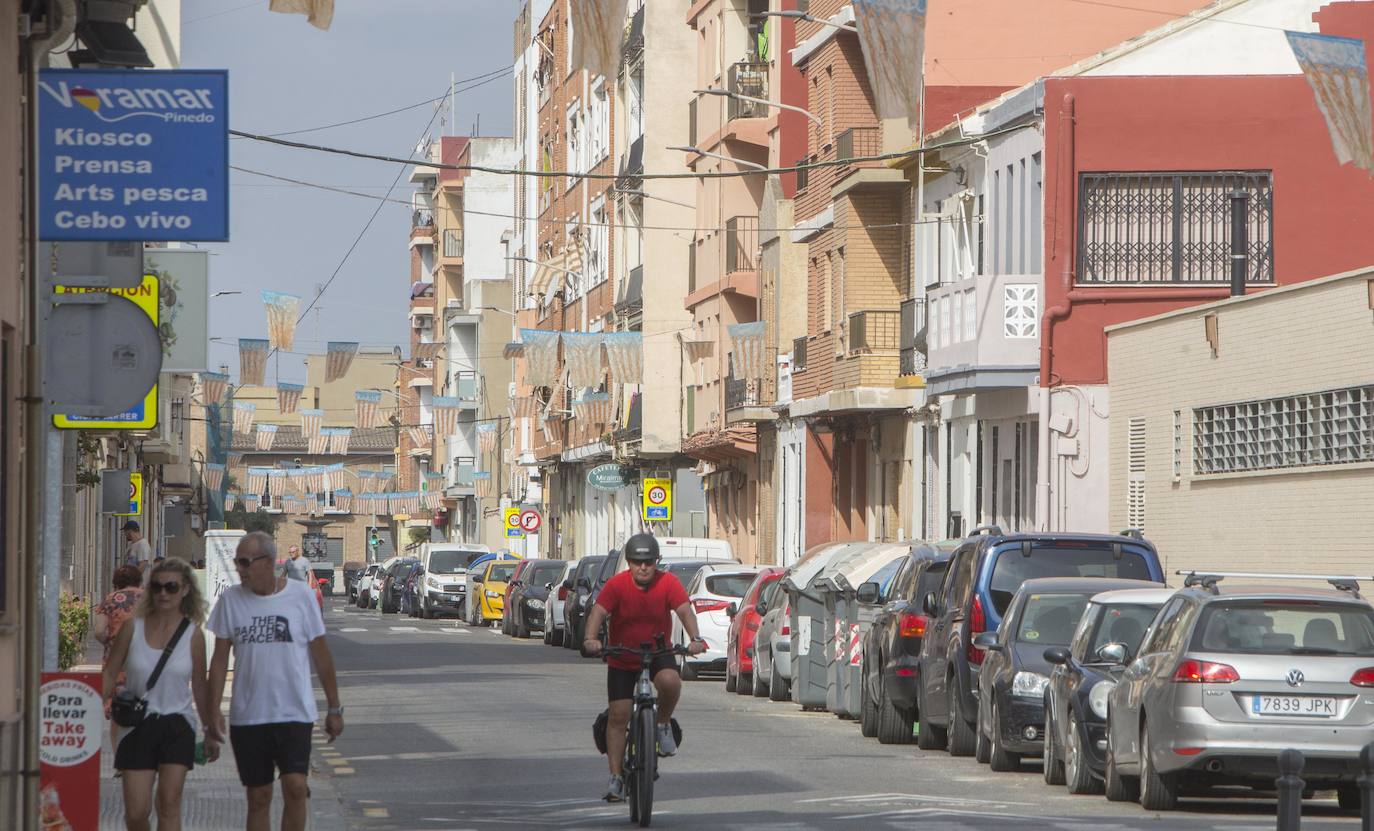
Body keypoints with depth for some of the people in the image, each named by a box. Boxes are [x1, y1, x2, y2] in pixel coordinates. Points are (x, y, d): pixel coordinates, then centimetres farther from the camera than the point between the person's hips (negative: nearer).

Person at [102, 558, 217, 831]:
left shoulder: (192, 634, 0)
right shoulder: (133, 628, -1)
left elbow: (199, 687, 9)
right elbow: (109, 674, 5)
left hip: (177, 727, 0)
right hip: (138, 725, 0)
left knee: (169, 803, -8)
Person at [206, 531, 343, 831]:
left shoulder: (301, 595, -1)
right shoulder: (231, 600, 2)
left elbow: (321, 655, 4)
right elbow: (220, 659, 6)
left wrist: (334, 708, 5)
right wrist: (214, 711, -1)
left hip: (295, 714, -2)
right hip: (247, 716, 2)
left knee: (295, 787, -14)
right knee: (258, 798, 5)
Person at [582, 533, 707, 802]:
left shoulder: (668, 583, -12)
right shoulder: (617, 585, -15)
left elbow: (684, 610, -23)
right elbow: (598, 612, -26)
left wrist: (695, 638, -41)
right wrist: (591, 639, -46)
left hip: (658, 653, 0)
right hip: (621, 659, 0)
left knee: (670, 681, -33)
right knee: (618, 716, -3)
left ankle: (664, 724, -4)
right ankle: (616, 778, 6)